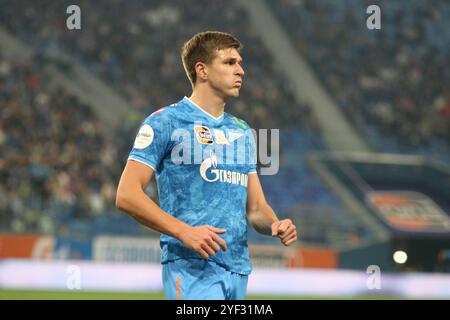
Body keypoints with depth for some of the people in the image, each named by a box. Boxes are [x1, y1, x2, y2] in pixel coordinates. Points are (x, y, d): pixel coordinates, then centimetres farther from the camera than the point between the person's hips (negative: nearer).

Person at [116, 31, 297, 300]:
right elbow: (127, 195, -8)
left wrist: (275, 226, -2)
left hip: (238, 268, 7)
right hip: (191, 266, -7)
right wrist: (184, 232, -19)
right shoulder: (165, 122, -2)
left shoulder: (243, 132, 20)